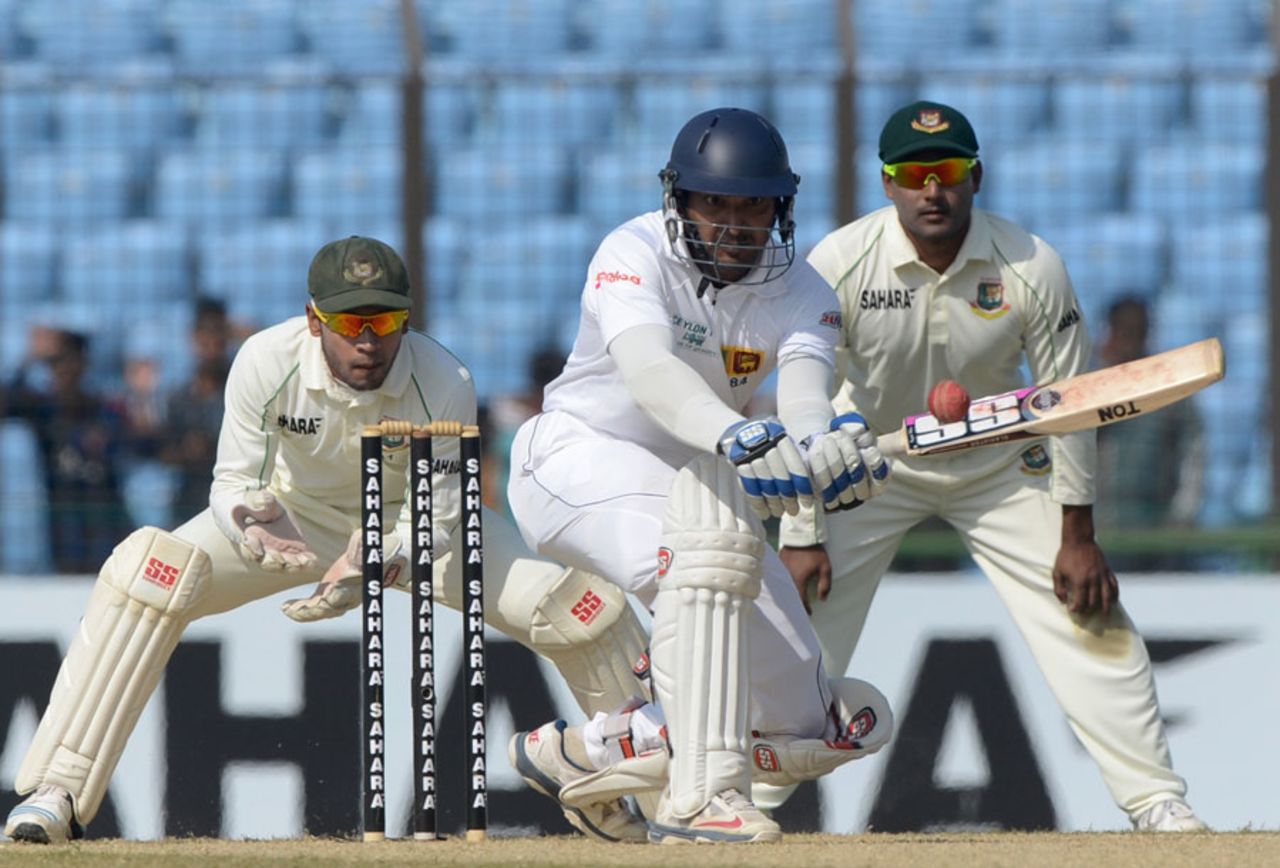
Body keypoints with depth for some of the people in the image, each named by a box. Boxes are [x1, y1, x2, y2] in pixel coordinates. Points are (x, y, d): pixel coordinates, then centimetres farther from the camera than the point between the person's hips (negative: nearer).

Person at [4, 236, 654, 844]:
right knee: (147, 572, -27)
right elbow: (234, 483, -18)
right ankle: (56, 793, -23)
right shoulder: (266, 362, -28)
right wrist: (252, 522, -43)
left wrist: (372, 569, -43)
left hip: (413, 521, 0)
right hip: (296, 514, 0)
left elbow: (435, 521, -23)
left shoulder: (446, 385, -28)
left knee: (586, 610, -17)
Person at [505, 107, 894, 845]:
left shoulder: (800, 293, -6)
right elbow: (648, 370, -39)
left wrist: (828, 447, -52)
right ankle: (700, 792, -41)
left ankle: (586, 752, 10)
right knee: (709, 542, -40)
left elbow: (804, 397, -26)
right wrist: (741, 440, -59)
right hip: (579, 454, -6)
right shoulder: (635, 255, -19)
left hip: (690, 482, 6)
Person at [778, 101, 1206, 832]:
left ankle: (1158, 799, 2)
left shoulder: (1034, 269, -21)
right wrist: (801, 537, -19)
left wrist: (1077, 536, -9)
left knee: (1087, 621, -6)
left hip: (998, 463, 1)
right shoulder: (840, 264, -23)